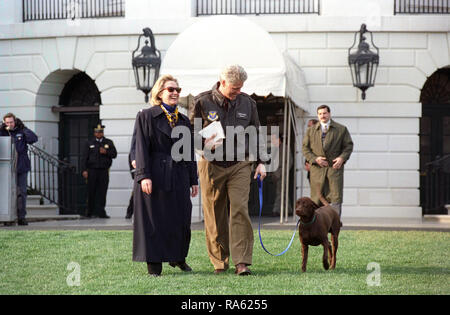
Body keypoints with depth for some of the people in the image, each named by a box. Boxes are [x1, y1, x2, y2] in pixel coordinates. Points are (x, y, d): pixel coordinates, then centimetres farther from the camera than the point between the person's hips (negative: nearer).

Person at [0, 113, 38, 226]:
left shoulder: (21, 131, 6)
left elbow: (34, 139, -7)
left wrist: (23, 128, -9)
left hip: (21, 167, 1)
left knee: (21, 193, 1)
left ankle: (21, 217, 5)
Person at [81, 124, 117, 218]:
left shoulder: (109, 143, 13)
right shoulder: (89, 143, 11)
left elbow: (114, 154, 7)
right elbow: (84, 157, 5)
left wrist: (106, 152, -12)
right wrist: (84, 170, -6)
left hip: (104, 171, 0)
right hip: (92, 171, 0)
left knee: (102, 192, -5)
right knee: (91, 192, 0)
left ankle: (101, 212, -3)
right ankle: (90, 212, 8)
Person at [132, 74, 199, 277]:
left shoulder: (184, 121, 17)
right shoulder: (146, 117, 2)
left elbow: (190, 152, 17)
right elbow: (141, 148, -5)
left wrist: (193, 180, 12)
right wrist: (144, 175, -15)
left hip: (179, 178, 5)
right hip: (154, 177, -4)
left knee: (181, 219, 4)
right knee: (153, 220, -2)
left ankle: (178, 257, 27)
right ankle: (154, 266, 4)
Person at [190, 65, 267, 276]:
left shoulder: (247, 102, 7)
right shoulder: (202, 102, -2)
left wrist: (260, 161, 9)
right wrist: (204, 144, -16)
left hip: (239, 165, 1)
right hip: (212, 165, -1)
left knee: (240, 210, -11)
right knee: (214, 216, 3)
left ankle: (242, 262, -11)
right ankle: (219, 262, 13)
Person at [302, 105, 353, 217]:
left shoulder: (341, 129, 9)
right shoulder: (311, 130, 12)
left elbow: (348, 145, 9)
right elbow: (305, 148, 9)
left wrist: (342, 158, -9)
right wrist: (314, 159, -7)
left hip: (334, 167, -1)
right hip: (317, 168, 1)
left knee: (336, 197, -7)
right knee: (317, 197, 1)